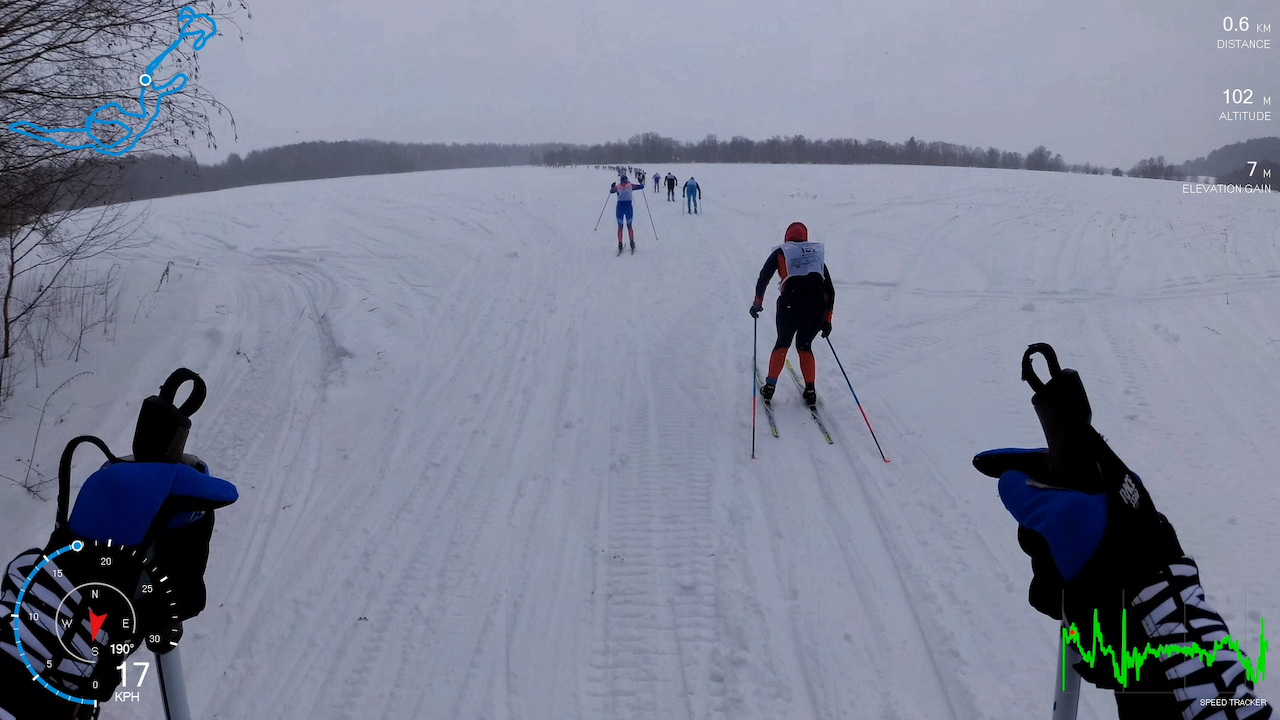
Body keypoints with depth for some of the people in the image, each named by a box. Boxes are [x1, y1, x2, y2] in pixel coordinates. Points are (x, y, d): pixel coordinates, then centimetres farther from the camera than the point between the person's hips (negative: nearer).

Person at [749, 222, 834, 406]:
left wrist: (757, 302, 20)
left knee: (783, 343, 23)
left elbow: (763, 278, 7)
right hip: (817, 306, 2)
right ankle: (810, 392, 17)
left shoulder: (781, 253, 17)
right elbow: (830, 290, 22)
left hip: (790, 304, -2)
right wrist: (827, 319, 26)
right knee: (805, 346, 24)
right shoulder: (817, 254, 24)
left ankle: (770, 387, 21)